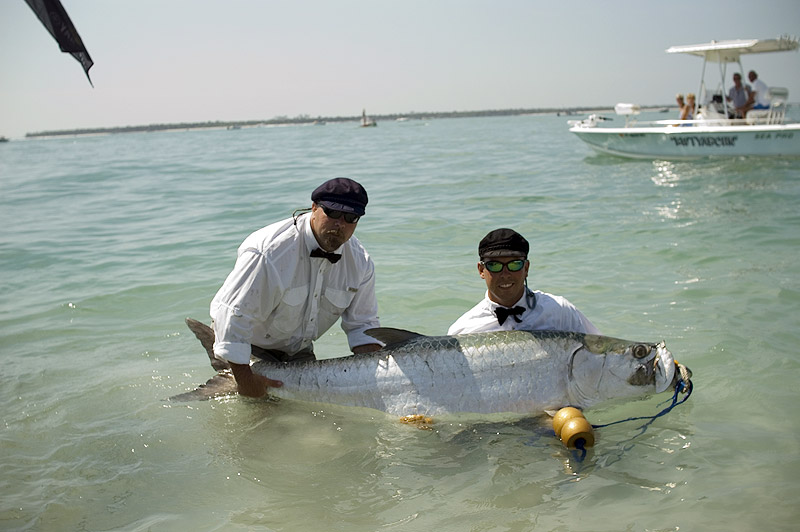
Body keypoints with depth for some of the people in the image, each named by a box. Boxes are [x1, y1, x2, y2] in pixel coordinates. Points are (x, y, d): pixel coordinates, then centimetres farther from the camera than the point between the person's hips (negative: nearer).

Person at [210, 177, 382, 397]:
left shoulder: (360, 262, -13)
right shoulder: (270, 253, -34)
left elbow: (363, 324, -4)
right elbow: (232, 314, -31)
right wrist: (245, 379, -29)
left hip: (300, 353, 6)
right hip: (252, 349, -6)